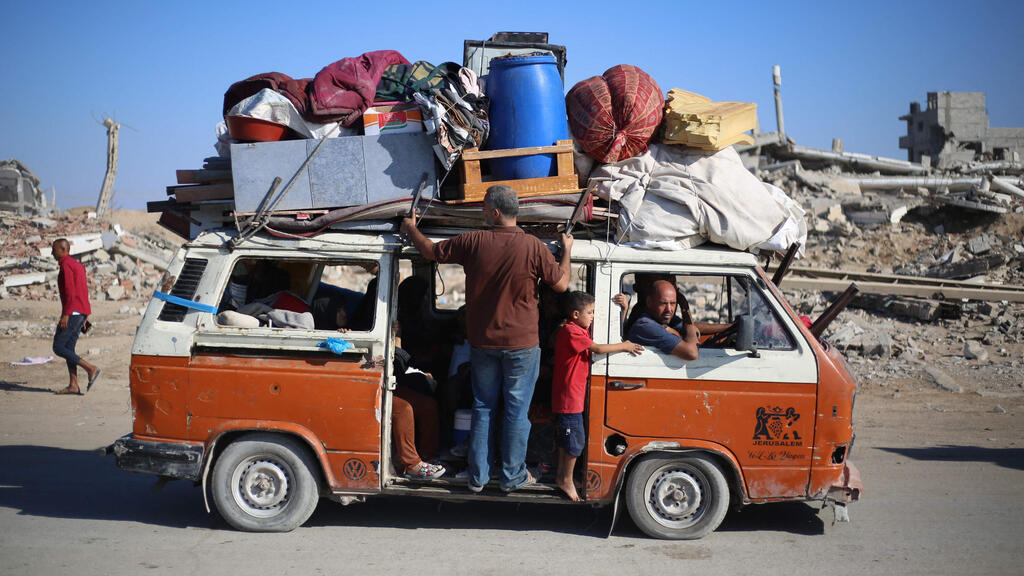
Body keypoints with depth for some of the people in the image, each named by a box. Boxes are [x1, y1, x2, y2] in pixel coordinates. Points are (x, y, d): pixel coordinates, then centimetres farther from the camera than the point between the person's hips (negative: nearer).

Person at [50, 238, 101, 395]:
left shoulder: (66, 265, -11)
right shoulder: (77, 265, 20)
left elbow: (70, 292, -20)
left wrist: (65, 315, -22)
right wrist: (85, 317, 22)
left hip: (73, 312, -10)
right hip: (82, 312, 10)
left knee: (58, 348, -6)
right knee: (68, 348, 9)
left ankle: (91, 369, -12)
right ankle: (73, 385, 5)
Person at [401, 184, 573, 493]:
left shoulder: (473, 242, -9)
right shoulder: (534, 247, -14)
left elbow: (431, 251, 5)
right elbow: (561, 284, -4)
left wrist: (411, 229, 24)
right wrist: (567, 250, 14)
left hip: (482, 343, 2)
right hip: (521, 344, -2)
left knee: (483, 408, 15)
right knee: (517, 410, 9)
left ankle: (478, 476, 22)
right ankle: (512, 476, 18)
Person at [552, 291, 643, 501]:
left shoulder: (580, 330, 12)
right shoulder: (571, 331, -19)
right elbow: (598, 349, -23)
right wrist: (625, 346, -13)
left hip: (572, 394, 10)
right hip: (569, 395, -10)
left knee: (565, 436, 18)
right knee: (575, 438, -3)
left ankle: (561, 476, 29)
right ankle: (567, 480, 8)